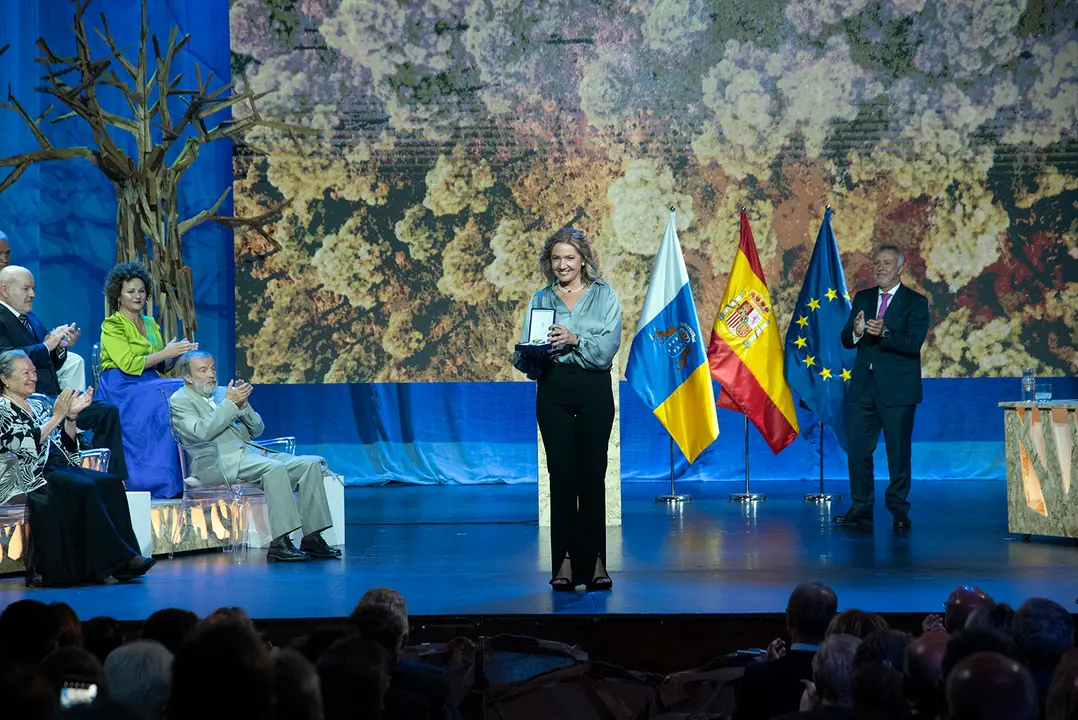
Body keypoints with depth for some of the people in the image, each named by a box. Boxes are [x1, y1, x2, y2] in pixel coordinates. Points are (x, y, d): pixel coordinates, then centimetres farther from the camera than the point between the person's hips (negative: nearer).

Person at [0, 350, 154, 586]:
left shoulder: (37, 404, 22)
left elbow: (67, 445, 19)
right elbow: (28, 445, -15)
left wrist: (72, 416, 3)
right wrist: (56, 417, -12)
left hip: (62, 468, 7)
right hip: (32, 475, -7)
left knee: (110, 484, -19)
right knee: (85, 489, -31)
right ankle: (117, 558, -26)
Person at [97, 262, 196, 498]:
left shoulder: (150, 324, 21)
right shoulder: (112, 326, -1)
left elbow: (162, 367, 19)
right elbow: (129, 364, -13)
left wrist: (177, 354, -2)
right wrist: (166, 352, -13)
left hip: (149, 386, 7)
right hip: (122, 390, -7)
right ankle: (164, 481, -28)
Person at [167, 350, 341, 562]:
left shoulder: (222, 393, 24)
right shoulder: (179, 401, 4)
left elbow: (257, 430, 21)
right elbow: (201, 433, -15)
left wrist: (243, 405, 3)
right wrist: (230, 403, -11)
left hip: (249, 454, 8)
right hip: (220, 462, -8)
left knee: (310, 464, -12)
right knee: (274, 467, -34)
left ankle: (312, 538, -16)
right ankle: (279, 543, -37)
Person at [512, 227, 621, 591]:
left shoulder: (604, 296, 5)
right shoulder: (541, 299, 11)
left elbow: (608, 347, -7)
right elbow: (526, 353, 5)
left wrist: (575, 339, -22)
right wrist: (529, 354, -17)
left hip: (594, 391, -1)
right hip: (554, 392, 1)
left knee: (592, 475, -2)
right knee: (562, 475, -1)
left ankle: (595, 562, 2)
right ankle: (565, 563, 1)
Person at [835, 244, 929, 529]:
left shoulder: (916, 302, -3)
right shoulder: (862, 298, 12)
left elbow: (913, 344, -15)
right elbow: (846, 340, 7)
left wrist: (884, 333, -30)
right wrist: (855, 331, -16)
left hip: (897, 388, -4)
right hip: (863, 385, 4)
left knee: (898, 451, 2)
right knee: (857, 448, 3)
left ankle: (898, 509, 12)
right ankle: (861, 507, 11)